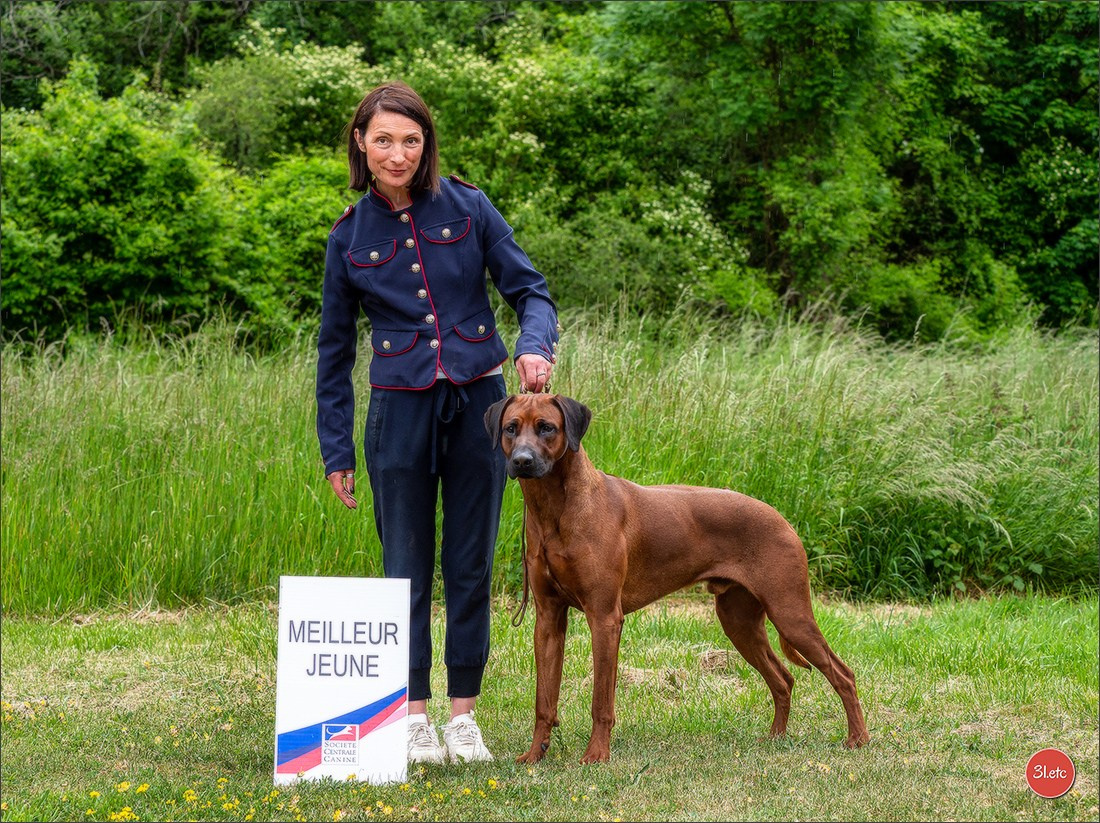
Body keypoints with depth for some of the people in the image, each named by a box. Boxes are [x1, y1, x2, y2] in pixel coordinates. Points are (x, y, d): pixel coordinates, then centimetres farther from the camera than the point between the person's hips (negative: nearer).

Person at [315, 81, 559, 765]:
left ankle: (464, 715, 14)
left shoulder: (468, 209, -1)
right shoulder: (350, 238, 3)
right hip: (400, 412, 0)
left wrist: (537, 346, -22)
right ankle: (414, 715, 12)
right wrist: (337, 449, 8)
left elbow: (530, 290, 0)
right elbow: (335, 349, 9)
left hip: (478, 402, 0)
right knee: (408, 568, 3)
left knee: (471, 564, 5)